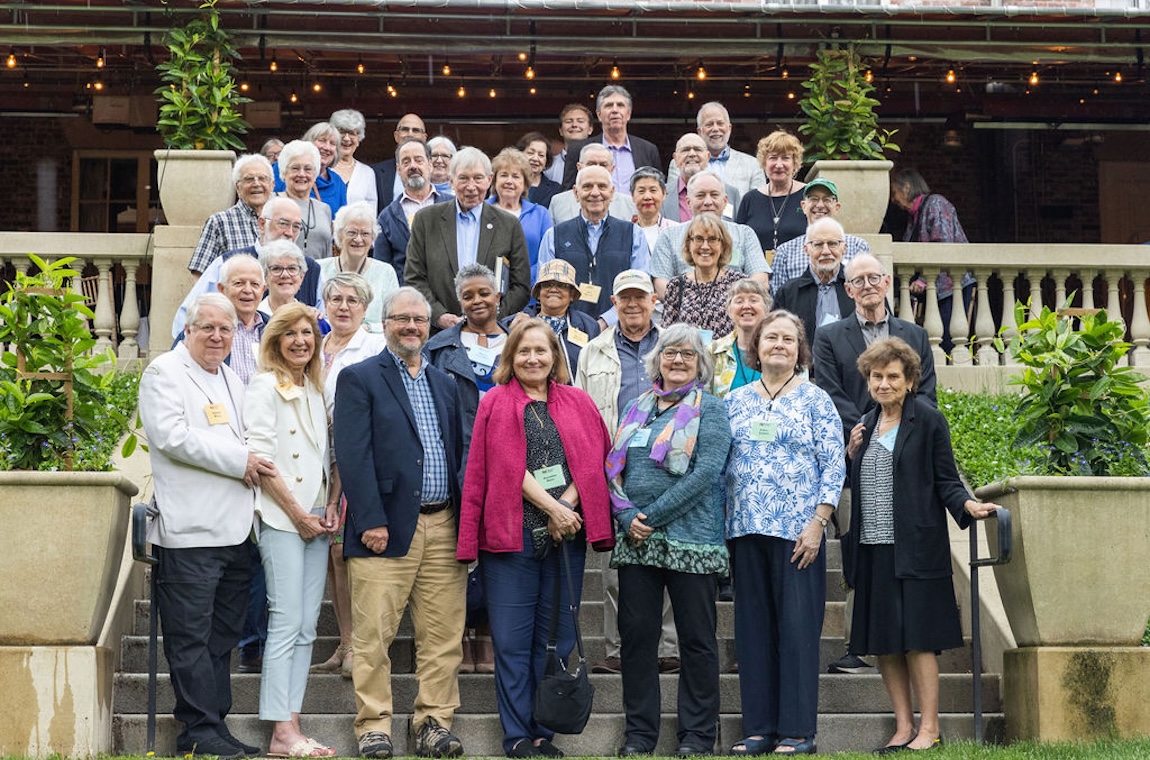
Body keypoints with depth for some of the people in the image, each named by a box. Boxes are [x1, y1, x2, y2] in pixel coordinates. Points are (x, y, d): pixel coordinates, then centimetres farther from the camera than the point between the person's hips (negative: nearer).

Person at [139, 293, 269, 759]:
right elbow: (170, 435, -16)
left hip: (235, 529, 8)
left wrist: (254, 467, 12)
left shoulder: (231, 380, 22)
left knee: (223, 636, 11)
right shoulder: (165, 372, -3)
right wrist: (239, 461, -14)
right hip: (189, 531, -8)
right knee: (191, 637, -4)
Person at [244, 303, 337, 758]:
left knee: (306, 627, 4)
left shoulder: (315, 390, 16)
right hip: (281, 518, -7)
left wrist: (330, 506, 5)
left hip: (317, 518, 7)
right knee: (287, 623, -9)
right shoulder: (266, 387, -5)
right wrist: (298, 514, -11)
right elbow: (261, 456, -11)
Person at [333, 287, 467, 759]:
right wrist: (370, 521, -14)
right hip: (386, 529, -5)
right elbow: (353, 455, -7)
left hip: (443, 527, 5)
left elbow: (459, 453, 17)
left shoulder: (445, 384, 19)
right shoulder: (359, 379, 2)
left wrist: (465, 522, 8)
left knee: (443, 636, 5)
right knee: (374, 636, -2)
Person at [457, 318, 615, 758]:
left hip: (566, 533, 3)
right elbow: (509, 465, -7)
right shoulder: (497, 402, 3)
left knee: (555, 638, 6)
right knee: (512, 640, -1)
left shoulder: (578, 403, 12)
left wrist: (568, 506, -10)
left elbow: (594, 460, 5)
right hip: (512, 532, -3)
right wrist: (552, 506, -14)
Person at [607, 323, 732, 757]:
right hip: (635, 540, 4)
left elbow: (705, 473, -13)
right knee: (636, 634, 5)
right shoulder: (636, 408, 14)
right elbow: (614, 468, 9)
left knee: (696, 639, 3)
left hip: (689, 540, -4)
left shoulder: (709, 409, 0)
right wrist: (627, 518, -9)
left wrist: (651, 516, -15)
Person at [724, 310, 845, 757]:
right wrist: (721, 522, 4)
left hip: (797, 531, -4)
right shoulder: (735, 402, 12)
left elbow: (833, 467, -3)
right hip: (745, 530, 4)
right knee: (753, 628, 6)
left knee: (797, 627, -2)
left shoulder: (815, 400, 2)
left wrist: (817, 523, -11)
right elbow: (720, 464, 12)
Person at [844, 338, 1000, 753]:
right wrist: (851, 454, 4)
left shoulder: (928, 420, -3)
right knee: (883, 642, 6)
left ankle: (929, 728, 1)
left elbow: (946, 480, -4)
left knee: (917, 638, -6)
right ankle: (904, 726, 14)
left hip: (914, 548, -6)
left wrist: (967, 505, -22)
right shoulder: (865, 425, 15)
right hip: (872, 548, 6)